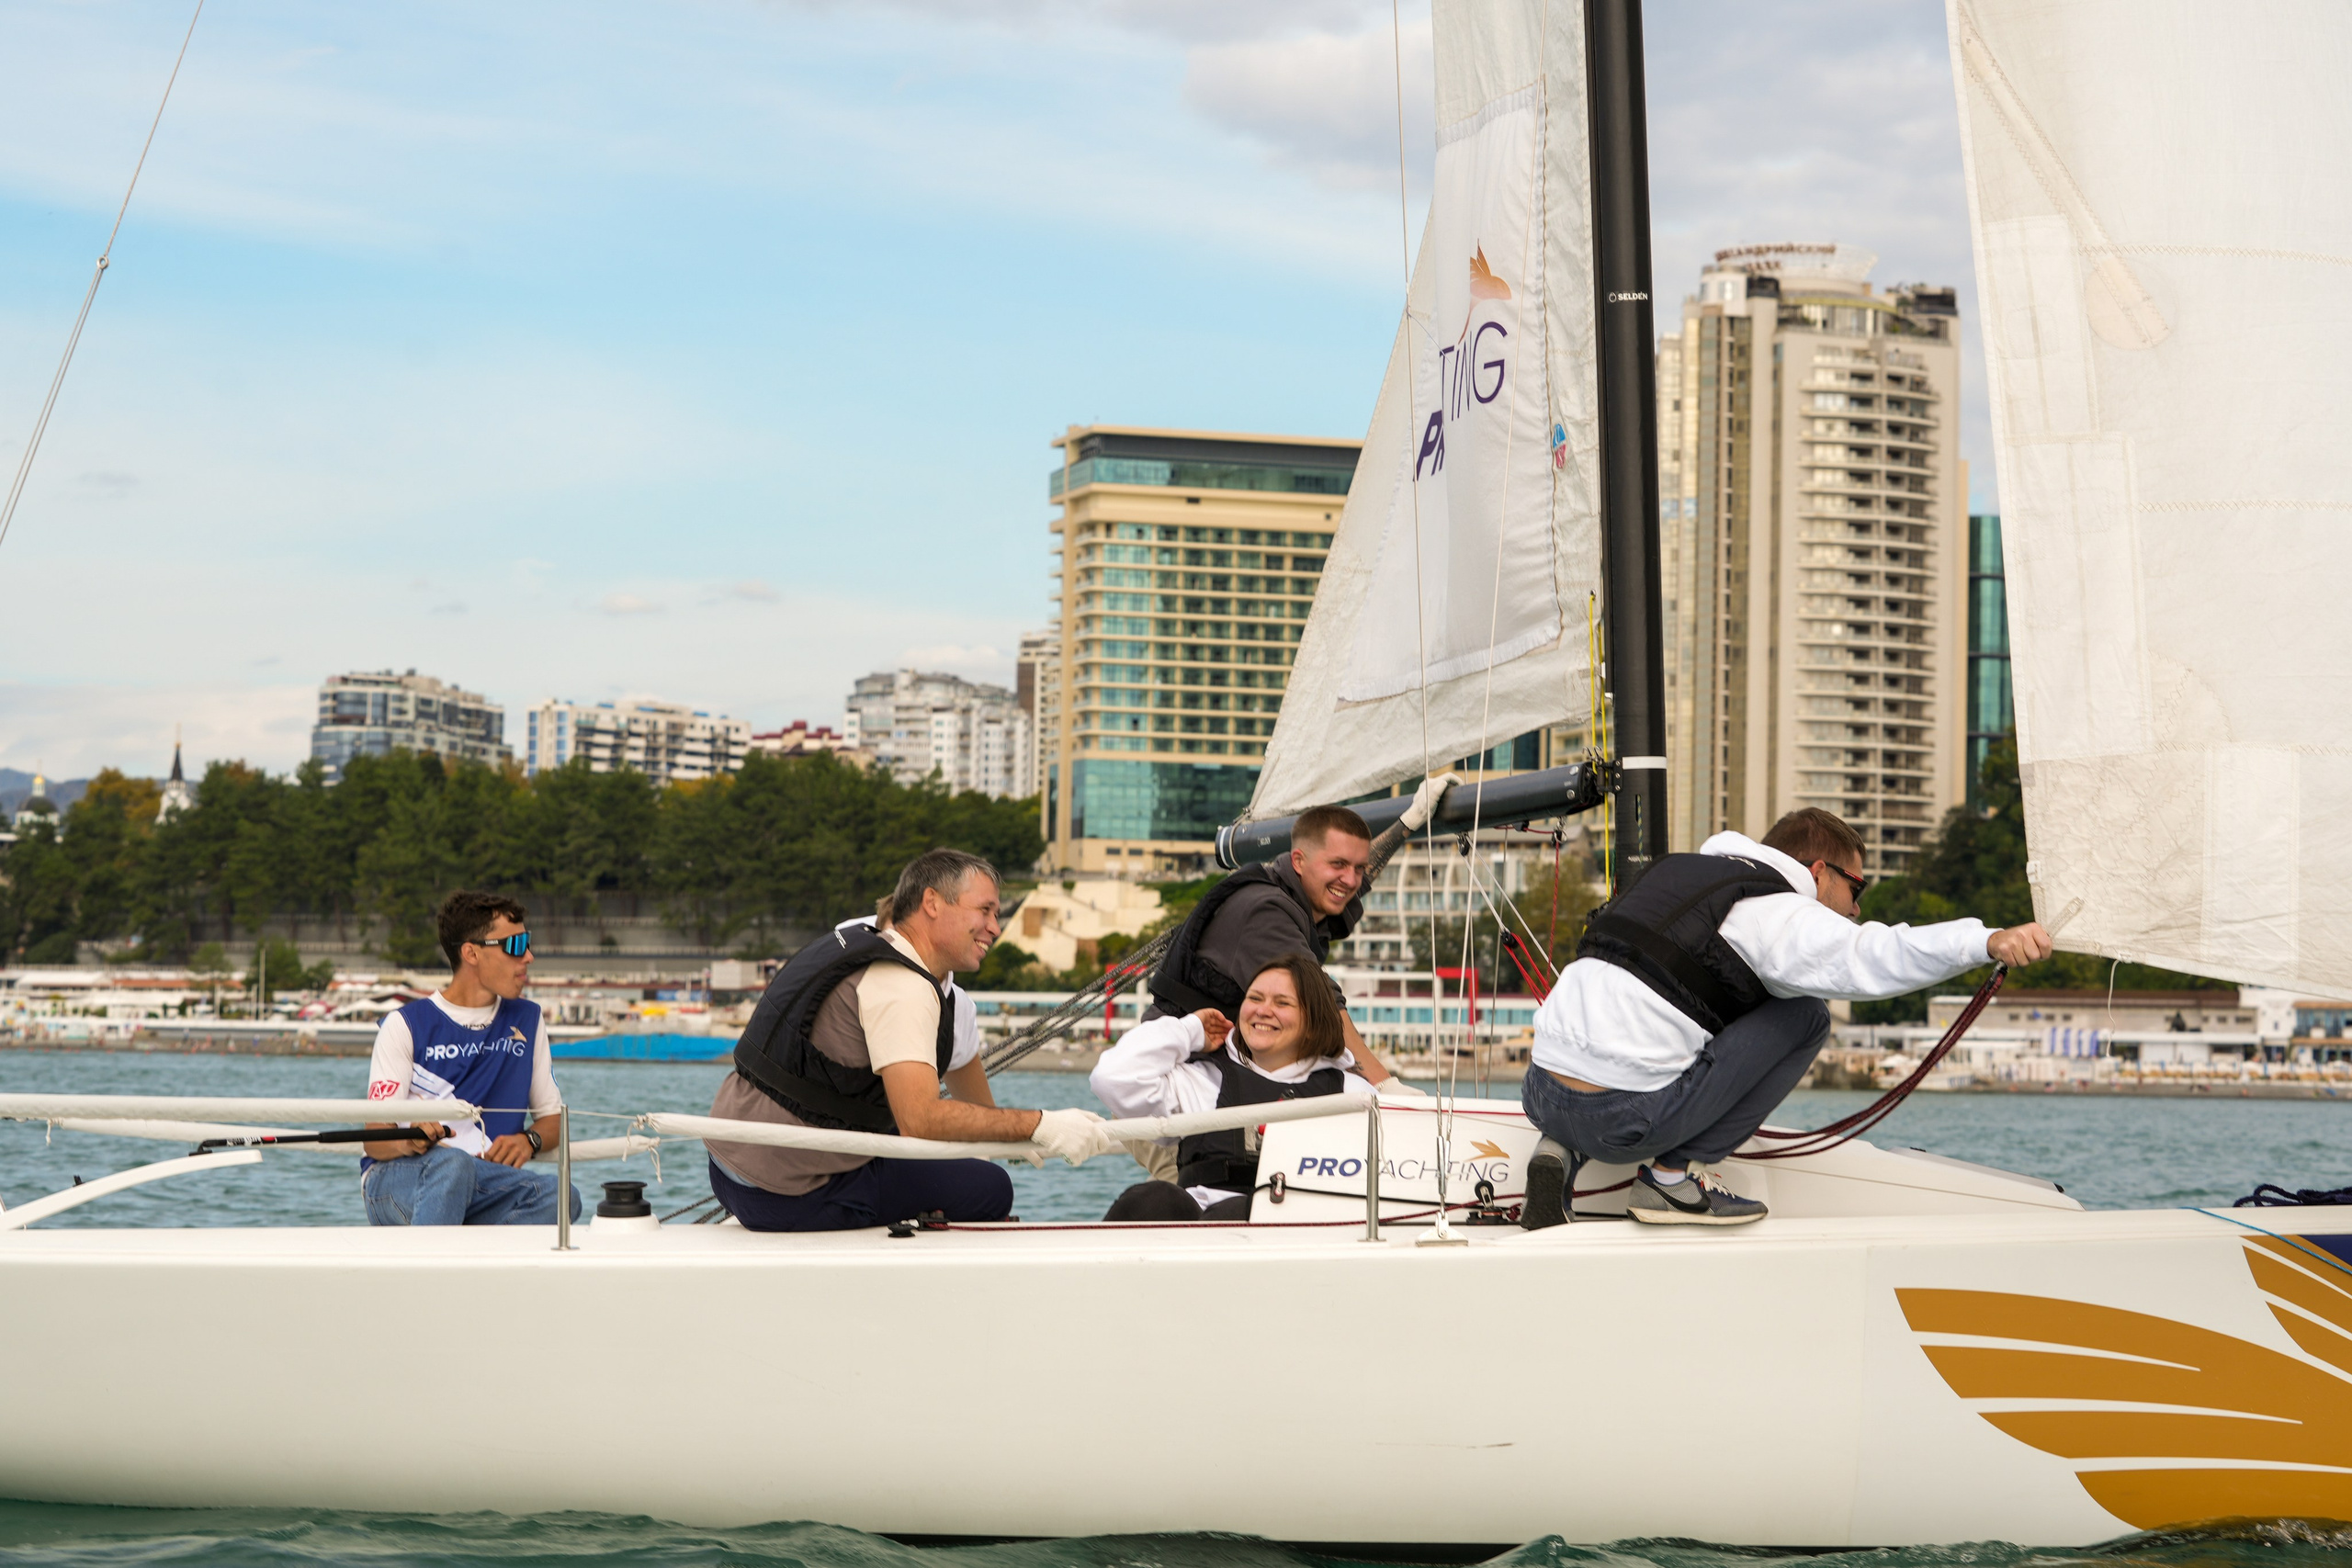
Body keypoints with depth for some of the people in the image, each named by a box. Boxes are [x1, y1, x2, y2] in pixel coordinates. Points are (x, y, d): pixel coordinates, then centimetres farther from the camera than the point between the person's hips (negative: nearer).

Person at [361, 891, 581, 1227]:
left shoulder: (527, 1021, 16)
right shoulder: (406, 1025, 2)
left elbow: (552, 1115, 19)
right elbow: (374, 1141, -4)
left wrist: (529, 1140, -5)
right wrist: (409, 1142, -28)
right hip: (393, 1183, -4)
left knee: (561, 1196, -29)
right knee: (452, 1163, -39)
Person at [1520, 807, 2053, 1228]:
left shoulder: (1684, 869, 26)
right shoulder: (1778, 913, -2)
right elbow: (1871, 958, -20)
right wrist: (1989, 941, -28)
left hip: (1540, 1095, 8)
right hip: (1623, 1120, -8)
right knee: (1805, 1018, 3)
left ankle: (1559, 1152, 12)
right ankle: (1673, 1174, 0)